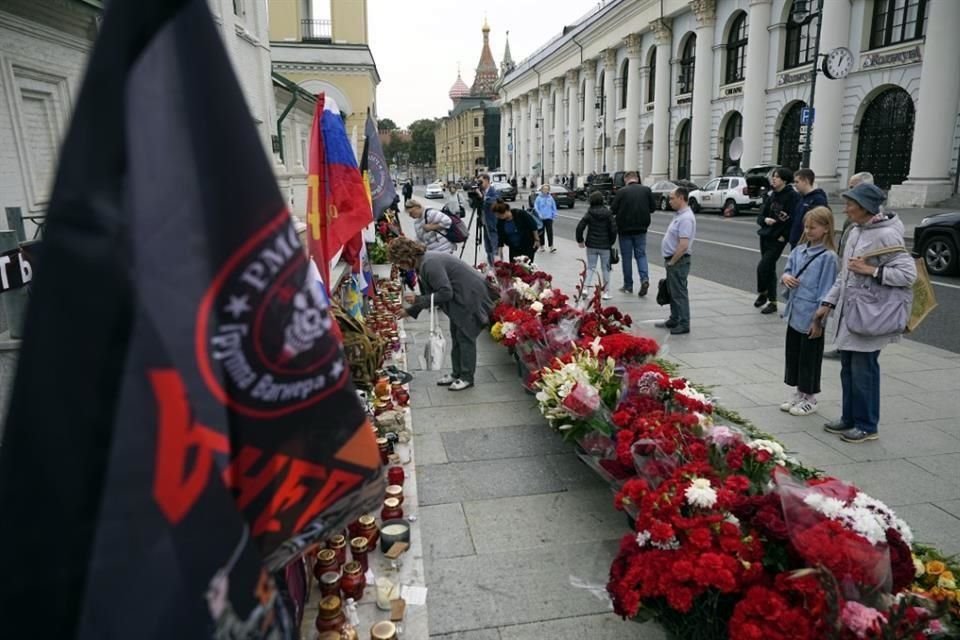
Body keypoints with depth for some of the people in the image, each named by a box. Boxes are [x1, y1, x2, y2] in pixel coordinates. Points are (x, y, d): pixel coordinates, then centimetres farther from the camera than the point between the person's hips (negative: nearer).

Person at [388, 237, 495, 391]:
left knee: (465, 336, -2)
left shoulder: (430, 264, -26)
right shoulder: (423, 262, 5)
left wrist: (418, 300, -20)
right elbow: (429, 294, 14)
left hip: (471, 295, -10)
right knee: (456, 335, 15)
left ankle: (467, 378, 9)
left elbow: (445, 293, -26)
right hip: (460, 296, 10)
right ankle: (457, 373, 25)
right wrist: (409, 310, 14)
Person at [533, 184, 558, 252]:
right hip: (541, 218, -1)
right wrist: (539, 214, -14)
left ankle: (551, 247, -6)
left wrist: (554, 214, 3)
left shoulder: (550, 198, 2)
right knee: (541, 232, 9)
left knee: (550, 232, -5)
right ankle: (542, 246, 21)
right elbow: (536, 207, -6)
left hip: (549, 218, 1)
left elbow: (554, 207, 9)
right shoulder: (539, 198, -5)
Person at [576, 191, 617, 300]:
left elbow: (579, 227, -9)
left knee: (590, 267, 11)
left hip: (591, 245, 1)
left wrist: (580, 240, 5)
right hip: (605, 246, -1)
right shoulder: (608, 213, -5)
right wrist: (611, 242, 6)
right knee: (605, 268, 10)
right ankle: (606, 292, 11)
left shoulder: (589, 213, -5)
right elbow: (614, 229, -7)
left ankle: (585, 288, -4)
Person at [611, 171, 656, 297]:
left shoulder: (621, 192, -11)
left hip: (625, 229, -2)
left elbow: (613, 210, -10)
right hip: (641, 228, 2)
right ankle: (644, 278, -8)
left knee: (626, 257, 7)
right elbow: (653, 208, 4)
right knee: (641, 254, 13)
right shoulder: (647, 190, -1)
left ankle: (628, 285, 13)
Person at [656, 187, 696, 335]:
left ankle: (684, 324, 5)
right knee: (672, 292, 18)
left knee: (679, 293, -3)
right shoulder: (679, 215, 12)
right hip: (672, 260, 10)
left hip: (678, 261, -10)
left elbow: (683, 245, -27)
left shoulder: (686, 218, -20)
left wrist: (672, 262, -18)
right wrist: (670, 261, 16)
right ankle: (674, 320, 29)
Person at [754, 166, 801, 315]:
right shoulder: (771, 195, 9)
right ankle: (772, 301, 22)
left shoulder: (793, 196, -11)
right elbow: (760, 216, 9)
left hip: (778, 239, -7)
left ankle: (762, 293, 15)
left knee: (762, 267, -11)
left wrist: (784, 235, -16)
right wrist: (765, 220, -12)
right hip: (765, 236, 7)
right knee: (769, 269, 12)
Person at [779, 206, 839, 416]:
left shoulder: (828, 257, -14)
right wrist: (785, 277, -8)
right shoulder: (799, 250, 6)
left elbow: (826, 290, -15)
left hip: (811, 318, -7)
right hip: (794, 314, 7)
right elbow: (788, 271, 17)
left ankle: (809, 399, 21)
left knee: (809, 359, 6)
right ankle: (798, 393, 31)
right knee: (792, 354, 15)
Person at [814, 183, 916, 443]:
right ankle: (849, 418, 29)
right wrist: (828, 303, 14)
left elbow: (908, 273, -17)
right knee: (848, 368, 15)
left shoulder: (886, 235, -15)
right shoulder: (854, 232, 10)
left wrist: (871, 270, -19)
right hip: (849, 312, 8)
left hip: (870, 316, -8)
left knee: (863, 371, 1)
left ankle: (867, 426, 15)